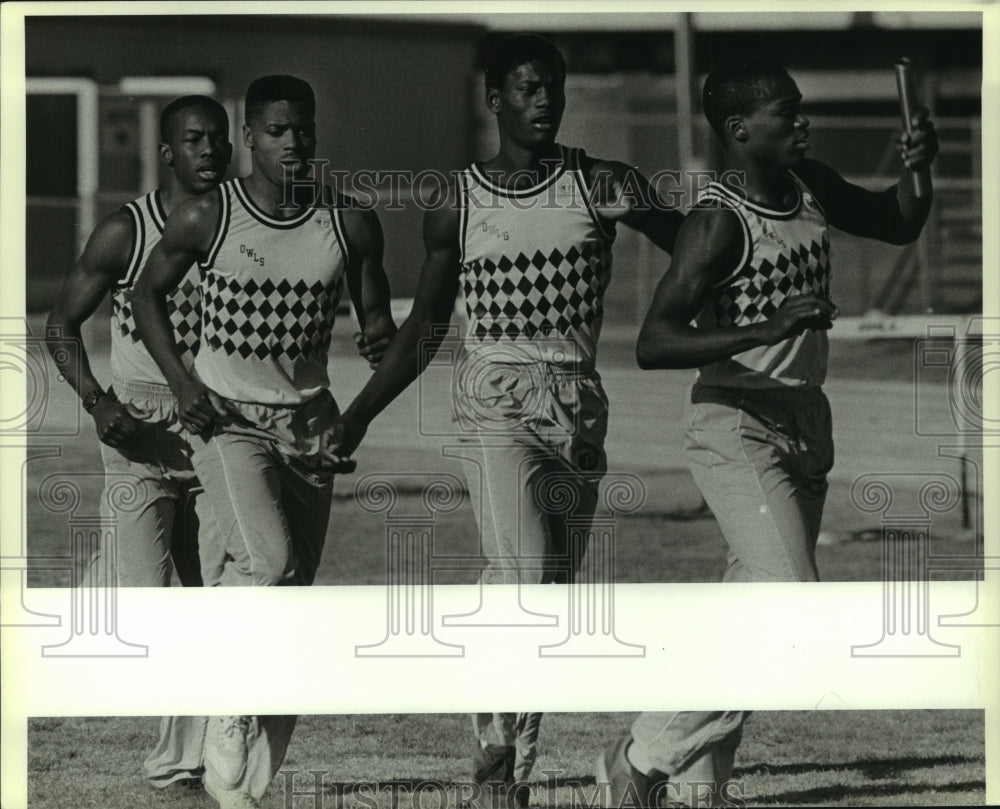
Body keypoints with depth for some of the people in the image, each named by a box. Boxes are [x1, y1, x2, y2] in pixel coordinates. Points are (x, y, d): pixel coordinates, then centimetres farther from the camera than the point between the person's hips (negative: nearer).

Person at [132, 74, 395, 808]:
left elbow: (375, 317, 8)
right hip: (227, 416, -3)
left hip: (308, 418, 3)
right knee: (267, 561, -26)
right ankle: (230, 716, -6)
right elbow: (149, 293, 5)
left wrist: (383, 339, -17)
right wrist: (180, 378, -8)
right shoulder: (206, 219, -9)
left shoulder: (351, 224, -3)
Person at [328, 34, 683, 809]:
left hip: (578, 402, 2)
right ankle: (500, 731, -5)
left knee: (555, 594, 6)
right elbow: (424, 330, 12)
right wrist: (360, 413, 9)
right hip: (495, 397, -2)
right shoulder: (458, 207, 4)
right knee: (520, 576, -19)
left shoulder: (601, 186, 2)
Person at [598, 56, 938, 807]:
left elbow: (897, 225, 22)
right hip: (737, 428, -8)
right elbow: (654, 343, -26)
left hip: (805, 421, 8)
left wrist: (914, 170, 1)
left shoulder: (809, 186, 4)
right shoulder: (720, 223, -19)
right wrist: (766, 331, -35)